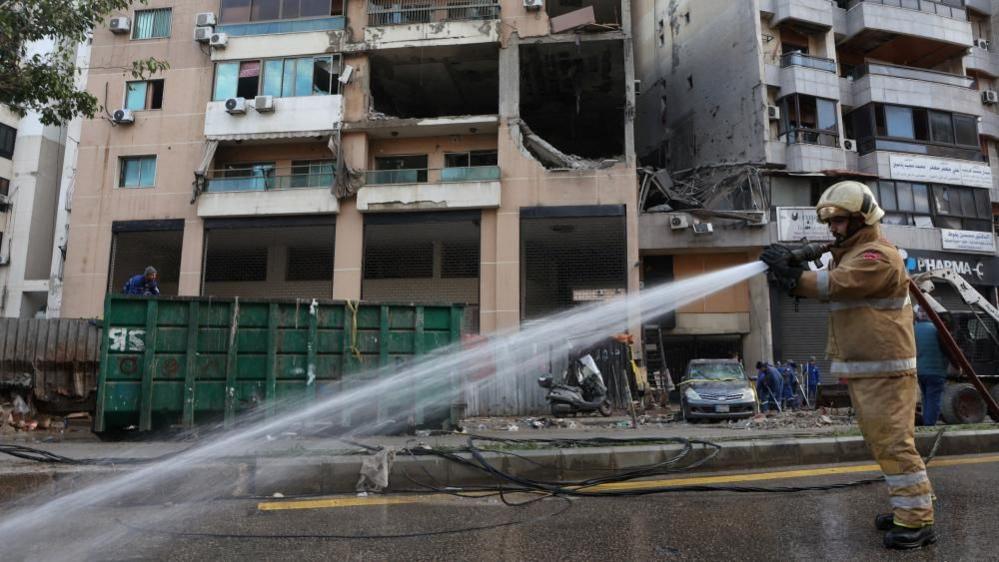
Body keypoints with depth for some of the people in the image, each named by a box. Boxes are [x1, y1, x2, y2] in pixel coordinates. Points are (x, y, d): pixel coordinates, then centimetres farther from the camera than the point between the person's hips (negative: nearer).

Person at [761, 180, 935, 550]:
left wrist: (789, 273, -17)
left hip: (885, 369, -10)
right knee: (882, 442, 15)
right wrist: (793, 273, -9)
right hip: (860, 368, 10)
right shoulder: (849, 253, 19)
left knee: (894, 442, -7)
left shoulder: (878, 256, -13)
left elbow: (833, 285, -24)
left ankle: (917, 521, 2)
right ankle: (908, 508, 27)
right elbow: (825, 289, 9)